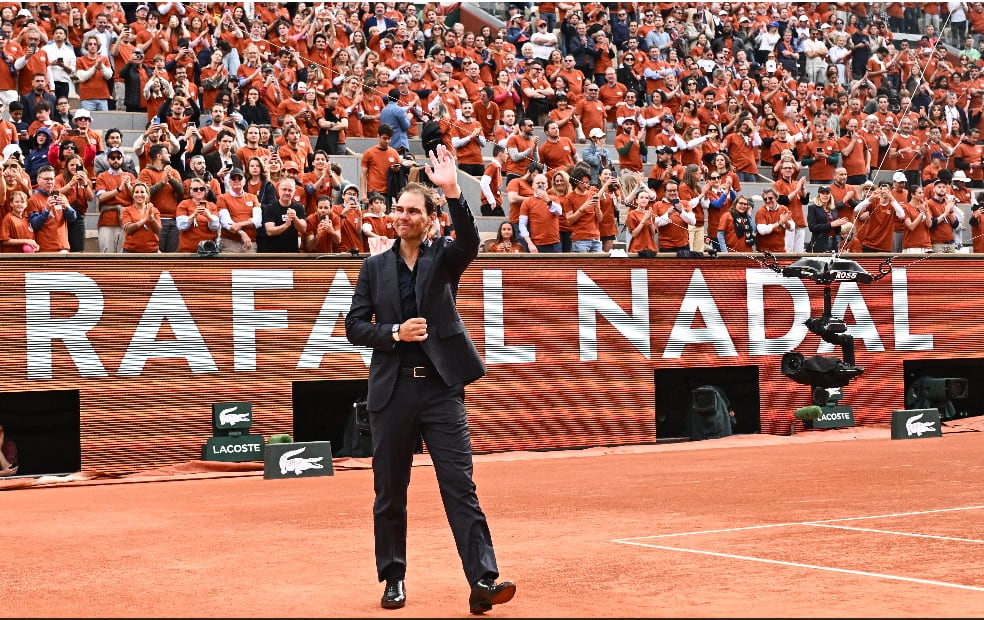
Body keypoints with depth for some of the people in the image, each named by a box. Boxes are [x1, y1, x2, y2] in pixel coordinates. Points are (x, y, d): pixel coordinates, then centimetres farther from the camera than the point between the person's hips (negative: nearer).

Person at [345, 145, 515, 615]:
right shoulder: (375, 267, 10)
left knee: (460, 487, -8)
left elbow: (470, 243, -17)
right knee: (390, 492, 8)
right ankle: (393, 579, 20)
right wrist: (395, 333, -12)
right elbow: (354, 326, 6)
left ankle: (483, 582, -13)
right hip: (392, 389, 2)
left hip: (441, 386, -2)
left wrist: (453, 192, -30)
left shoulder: (444, 258, 6)